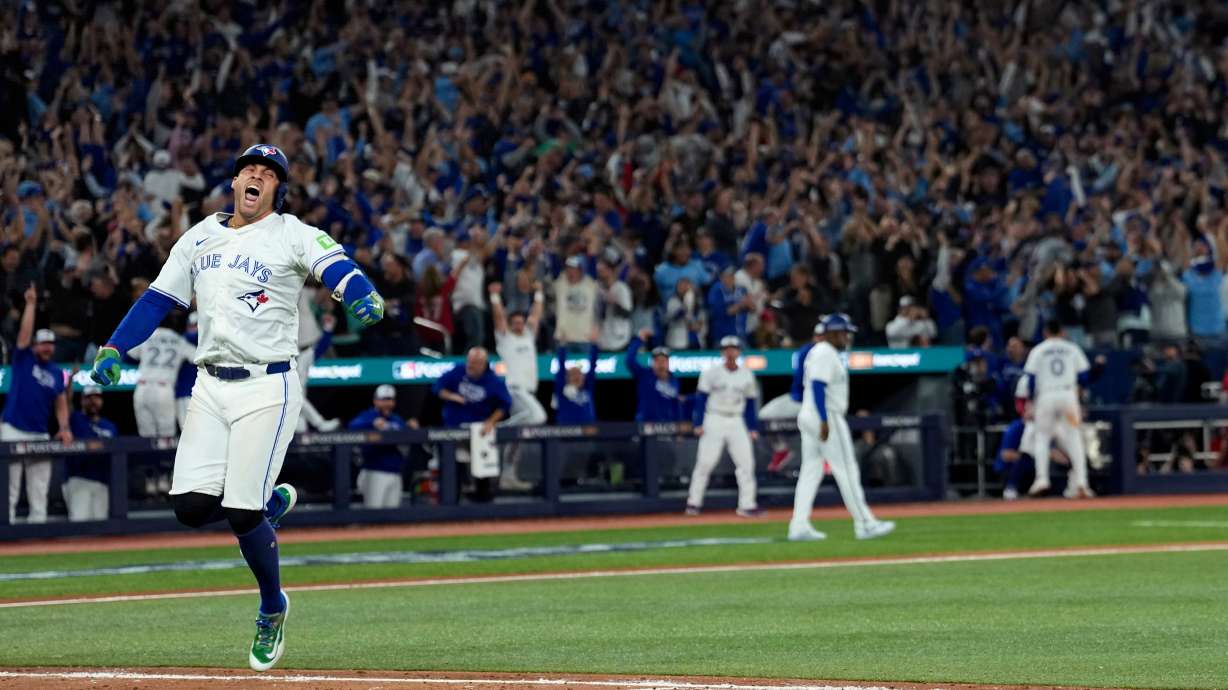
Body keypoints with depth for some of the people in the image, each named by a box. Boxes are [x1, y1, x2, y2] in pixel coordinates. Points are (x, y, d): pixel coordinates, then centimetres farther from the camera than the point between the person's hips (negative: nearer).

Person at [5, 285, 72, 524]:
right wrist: (31, 304, -12)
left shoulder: (56, 373, 13)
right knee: (10, 484, -7)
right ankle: (6, 521, -7)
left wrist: (64, 428, -2)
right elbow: (25, 332, -9)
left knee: (39, 487, 6)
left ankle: (38, 520, 10)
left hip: (40, 434, 5)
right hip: (13, 430, -5)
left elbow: (61, 404, 12)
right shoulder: (24, 359, 2)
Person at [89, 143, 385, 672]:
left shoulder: (293, 236, -3)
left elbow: (338, 269, -19)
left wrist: (364, 297, -41)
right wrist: (114, 347, 3)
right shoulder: (201, 237, 13)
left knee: (241, 514, -10)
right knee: (191, 507, -6)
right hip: (211, 387, 5)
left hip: (268, 386, -5)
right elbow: (159, 298, 14)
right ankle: (271, 502, 25)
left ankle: (272, 608, 14)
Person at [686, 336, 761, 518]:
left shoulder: (747, 375, 9)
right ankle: (694, 502, 4)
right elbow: (701, 398, -2)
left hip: (737, 423, 3)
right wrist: (698, 424, -9)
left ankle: (747, 504, -1)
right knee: (705, 462, -5)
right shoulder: (711, 373, -1)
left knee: (746, 463, -4)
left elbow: (750, 403, 13)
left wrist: (753, 427, 7)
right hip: (714, 420, -3)